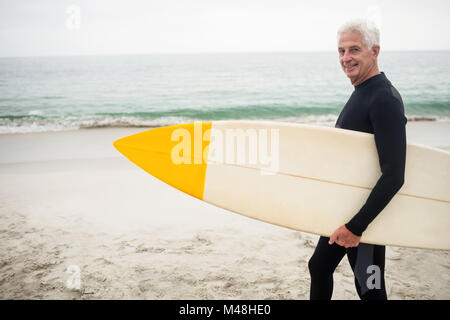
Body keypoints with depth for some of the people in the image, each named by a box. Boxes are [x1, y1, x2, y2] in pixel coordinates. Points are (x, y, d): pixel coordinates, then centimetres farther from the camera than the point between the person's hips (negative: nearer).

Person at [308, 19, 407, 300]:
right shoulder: (361, 93, 9)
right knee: (319, 267, 20)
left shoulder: (384, 100, -21)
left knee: (369, 288, 2)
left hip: (367, 214, -10)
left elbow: (394, 176, -28)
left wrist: (357, 226, -26)